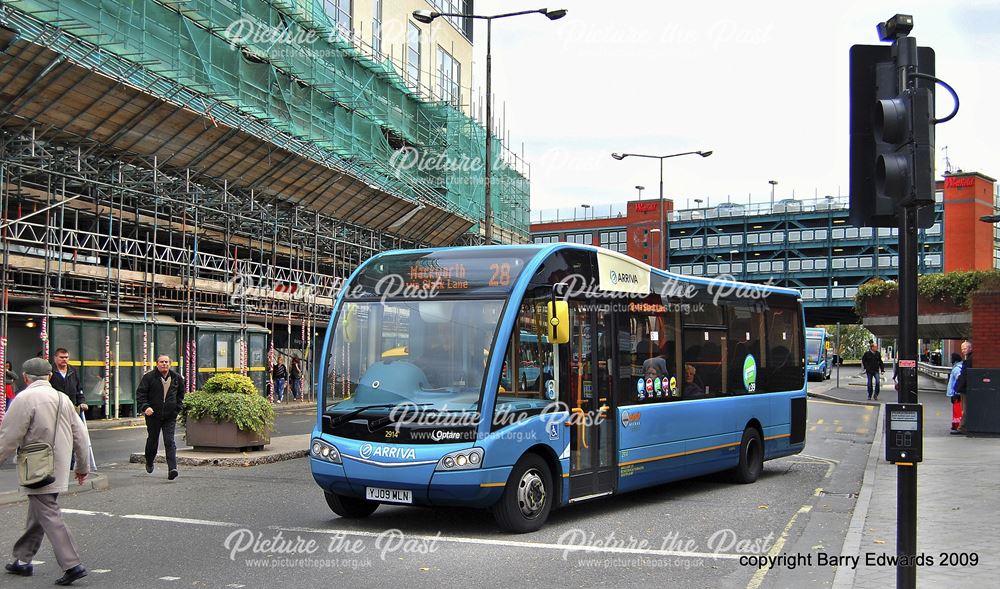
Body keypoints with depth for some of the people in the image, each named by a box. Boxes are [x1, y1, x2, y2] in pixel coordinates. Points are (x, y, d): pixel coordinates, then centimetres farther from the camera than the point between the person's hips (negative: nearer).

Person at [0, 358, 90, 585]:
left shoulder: (25, 398, -11)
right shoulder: (62, 398, 11)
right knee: (36, 514, 18)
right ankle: (23, 560, 29)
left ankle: (72, 565, -14)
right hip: (59, 470, 8)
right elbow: (80, 435, 14)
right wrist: (83, 466, 22)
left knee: (49, 515, -7)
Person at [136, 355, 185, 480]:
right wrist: (145, 407, -18)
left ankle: (172, 469, -16)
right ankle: (149, 462, 39)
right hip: (153, 415, -1)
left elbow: (181, 394, 22)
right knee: (152, 440, 14)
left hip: (170, 416, 1)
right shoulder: (149, 377, -3)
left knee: (169, 442, -8)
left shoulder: (176, 378, 7)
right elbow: (140, 393, -4)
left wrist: (178, 407, 11)